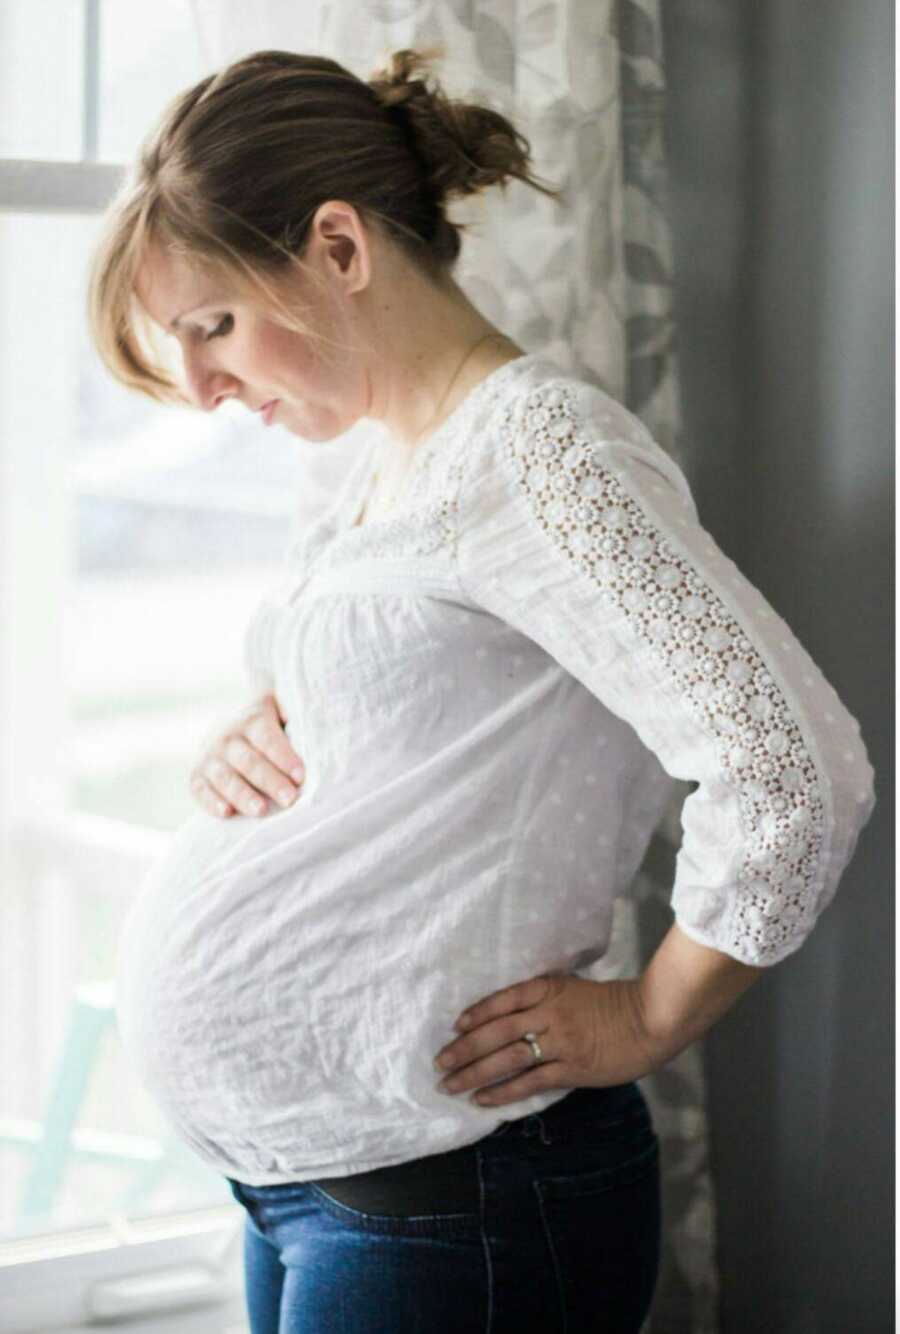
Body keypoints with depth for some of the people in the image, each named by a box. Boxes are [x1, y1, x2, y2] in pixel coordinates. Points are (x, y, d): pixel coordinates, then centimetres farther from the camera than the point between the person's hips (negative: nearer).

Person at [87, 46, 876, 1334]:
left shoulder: (537, 447, -17)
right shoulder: (386, 467, 11)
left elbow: (799, 772, -25)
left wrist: (645, 1021, -13)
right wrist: (256, 741, 5)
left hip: (452, 1202, -9)